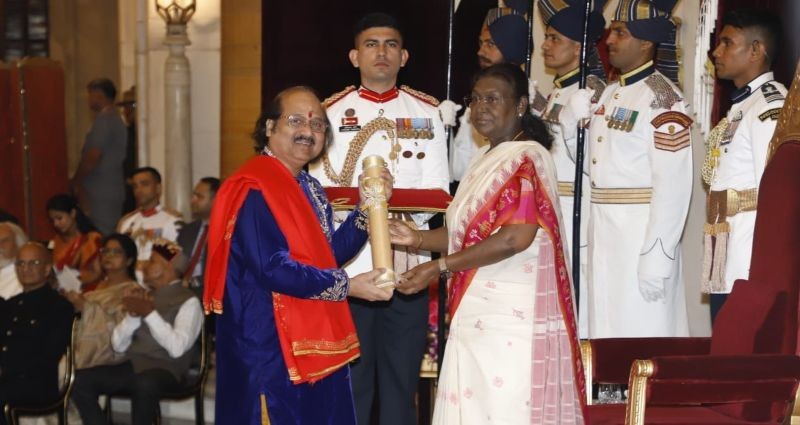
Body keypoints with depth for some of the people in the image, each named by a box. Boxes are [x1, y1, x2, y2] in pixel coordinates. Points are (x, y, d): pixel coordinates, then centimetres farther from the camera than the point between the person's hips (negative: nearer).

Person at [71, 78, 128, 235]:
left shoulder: (104, 120, -13)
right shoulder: (116, 119, 17)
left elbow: (92, 158, -19)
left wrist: (76, 182, -5)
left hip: (100, 194, -9)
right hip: (115, 192, 9)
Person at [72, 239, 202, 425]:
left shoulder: (188, 301, 0)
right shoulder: (145, 296, 20)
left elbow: (177, 348, -16)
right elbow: (118, 345, 14)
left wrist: (150, 313, -13)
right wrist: (133, 314, -1)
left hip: (165, 371, -7)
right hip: (132, 367, 7)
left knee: (145, 384, -39)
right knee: (81, 379, -16)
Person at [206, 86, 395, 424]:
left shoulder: (309, 189, 14)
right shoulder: (254, 190, -16)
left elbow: (329, 254, 12)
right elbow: (272, 269, -24)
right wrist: (347, 286, -20)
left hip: (314, 339, 10)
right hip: (271, 345, -9)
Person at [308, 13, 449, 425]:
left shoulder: (426, 112, 9)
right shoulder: (332, 111, 6)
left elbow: (438, 190, 4)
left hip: (409, 263, 1)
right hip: (349, 264, -1)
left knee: (402, 377, 6)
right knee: (350, 379, 1)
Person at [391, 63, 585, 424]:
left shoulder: (526, 157, -12)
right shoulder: (484, 160, 15)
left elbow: (515, 238, -23)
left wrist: (438, 267, -19)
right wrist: (418, 238, 3)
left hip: (511, 316, -9)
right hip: (480, 315, 9)